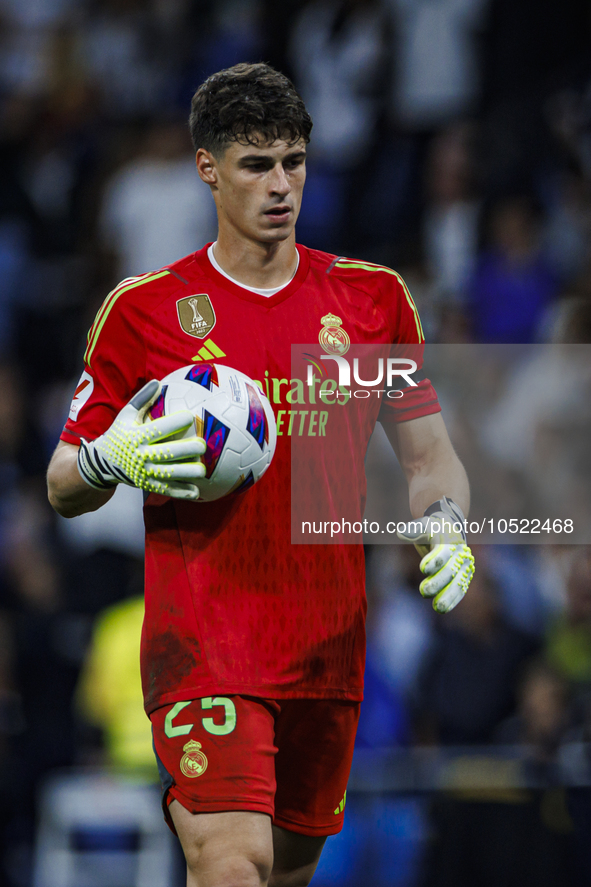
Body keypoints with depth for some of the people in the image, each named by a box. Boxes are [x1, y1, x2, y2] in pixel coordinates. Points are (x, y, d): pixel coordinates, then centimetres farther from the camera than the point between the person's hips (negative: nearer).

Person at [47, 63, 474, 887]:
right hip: (201, 641, -4)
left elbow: (429, 454, 15)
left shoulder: (374, 298, 9)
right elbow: (64, 488, 5)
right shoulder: (143, 309, 1)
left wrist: (444, 527, -7)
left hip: (330, 651, 4)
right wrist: (112, 458, -18)